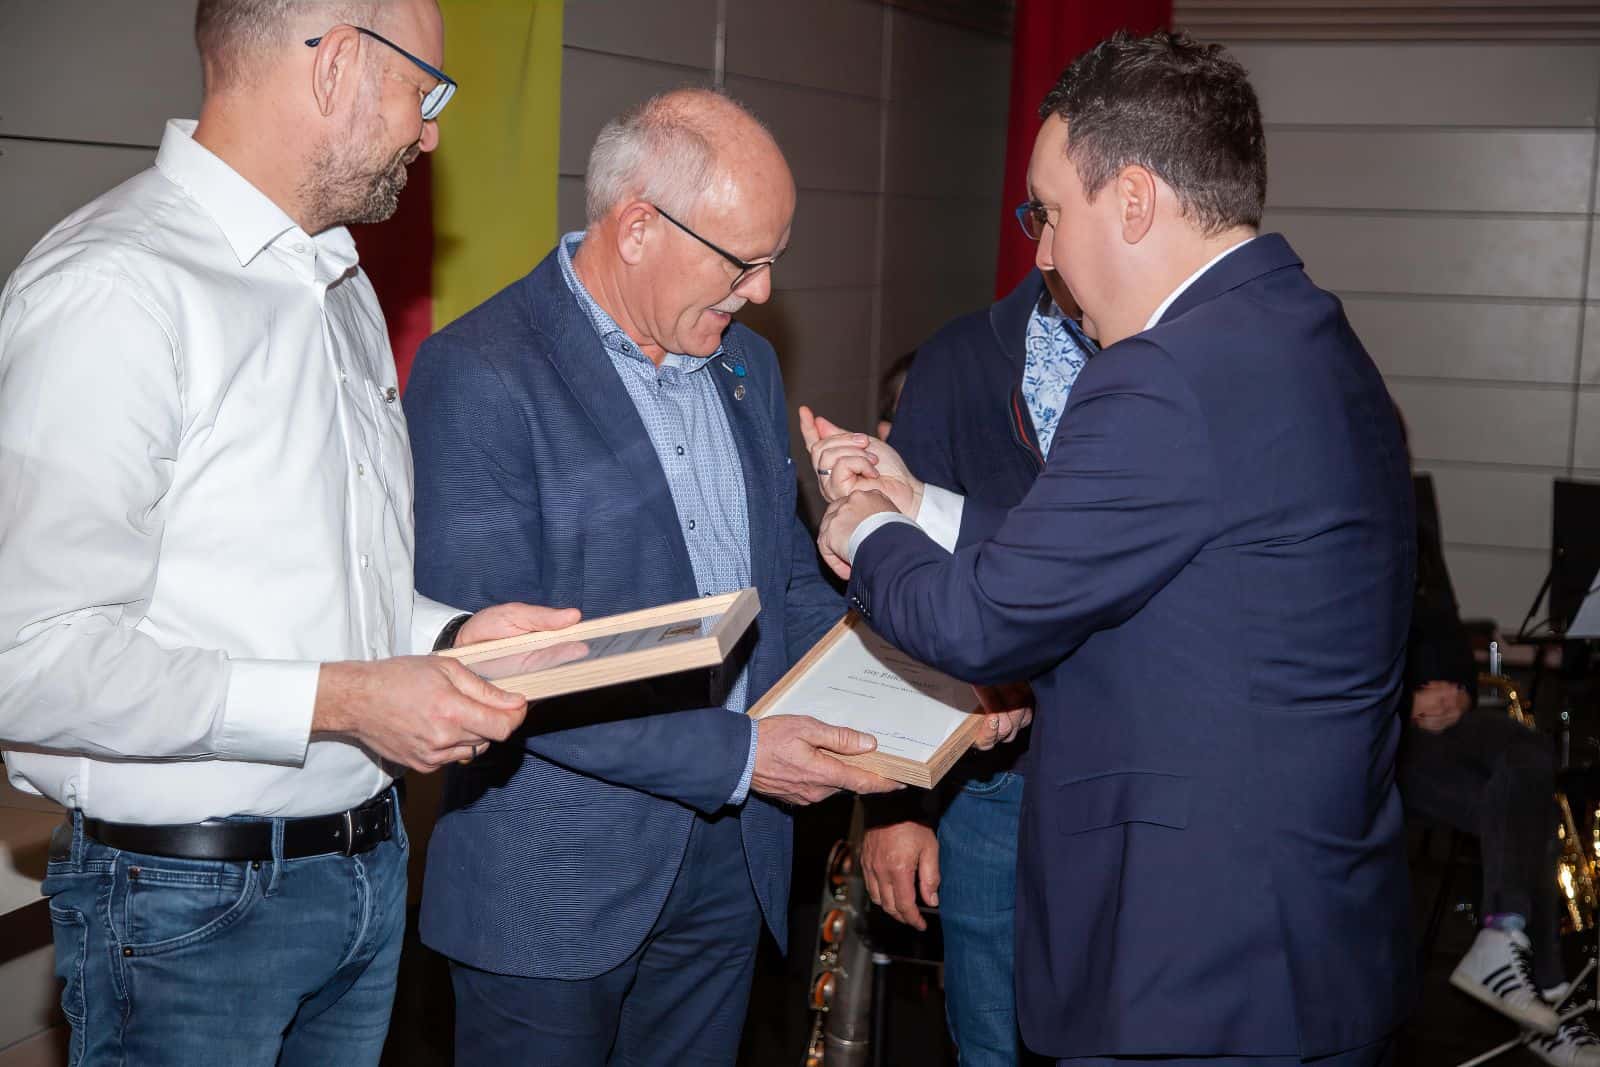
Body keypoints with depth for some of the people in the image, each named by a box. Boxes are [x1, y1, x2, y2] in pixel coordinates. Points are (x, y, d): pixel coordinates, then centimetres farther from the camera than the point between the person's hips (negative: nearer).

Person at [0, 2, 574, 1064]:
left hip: (366, 857, 8)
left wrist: (448, 634, 0)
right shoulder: (111, 289, -19)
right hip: (190, 901, -8)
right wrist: (337, 700, -23)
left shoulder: (342, 287, 13)